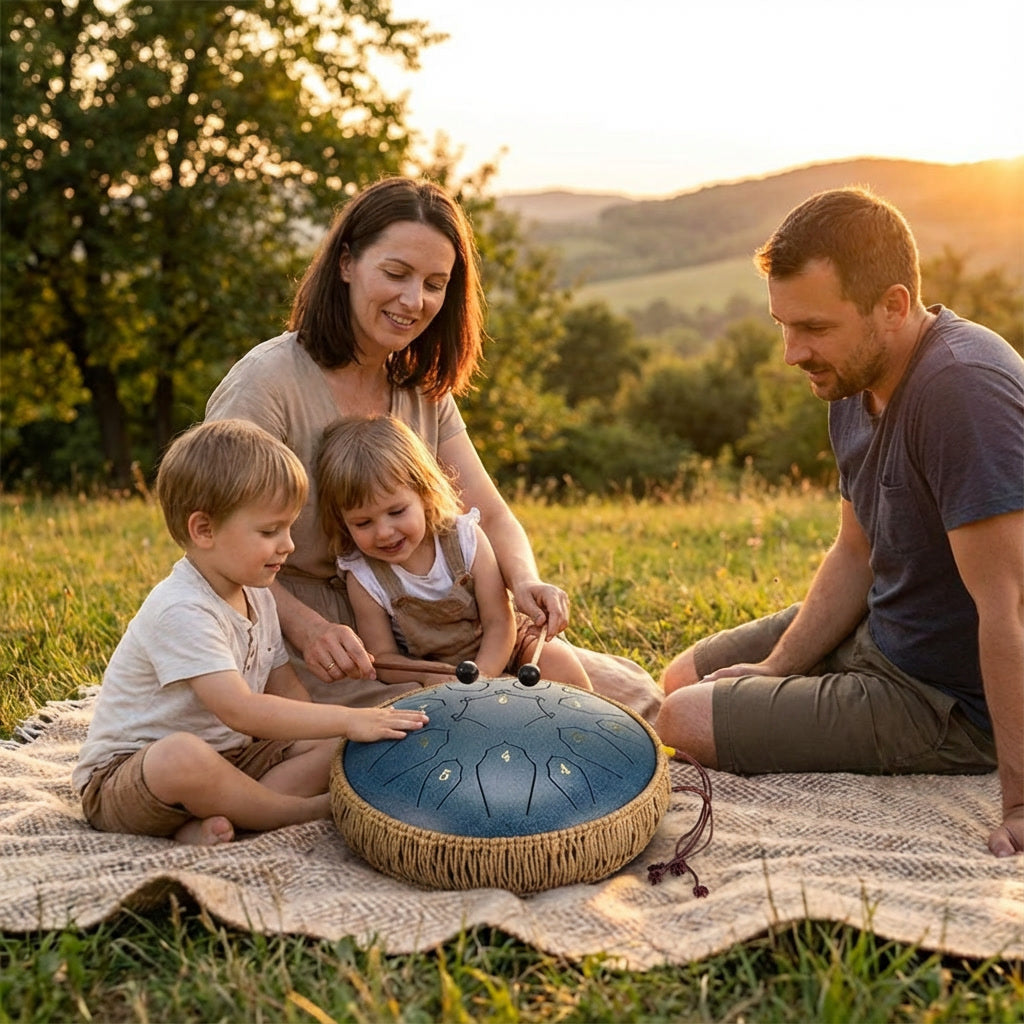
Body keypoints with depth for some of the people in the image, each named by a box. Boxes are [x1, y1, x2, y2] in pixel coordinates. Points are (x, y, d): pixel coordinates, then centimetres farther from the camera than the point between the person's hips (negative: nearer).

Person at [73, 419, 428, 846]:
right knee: (182, 755, -42)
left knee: (333, 746, -6)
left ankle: (211, 820, -22)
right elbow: (240, 710, -34)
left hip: (227, 757, 9)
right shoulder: (182, 611, -26)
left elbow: (287, 690, 9)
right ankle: (302, 809, -18)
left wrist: (342, 733, -8)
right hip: (122, 776, -8)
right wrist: (348, 719, -33)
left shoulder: (256, 596, 6)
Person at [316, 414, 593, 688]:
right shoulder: (363, 578, -16)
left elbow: (499, 623, -15)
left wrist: (480, 677, -31)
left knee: (558, 662, -23)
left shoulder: (465, 539, -16)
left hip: (499, 649, 0)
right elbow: (382, 657, -10)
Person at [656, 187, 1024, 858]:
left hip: (950, 705, -9)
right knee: (682, 677, 17)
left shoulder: (963, 388, -30)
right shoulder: (856, 384, -1)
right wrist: (775, 670, 2)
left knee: (684, 720, -11)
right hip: (875, 637, 9)